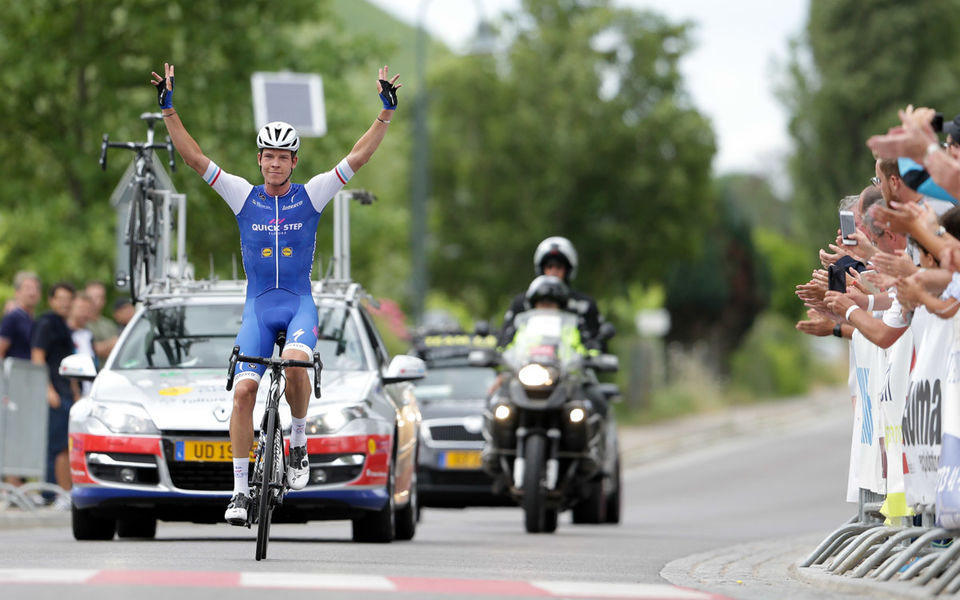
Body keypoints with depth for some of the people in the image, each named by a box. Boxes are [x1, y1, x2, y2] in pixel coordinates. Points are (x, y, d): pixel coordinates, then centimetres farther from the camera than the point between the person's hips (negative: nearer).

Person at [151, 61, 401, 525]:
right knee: (244, 388, -12)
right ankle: (240, 489, -4)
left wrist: (386, 113, -12)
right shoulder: (243, 196, 4)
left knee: (295, 362, -32)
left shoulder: (312, 195, 2)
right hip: (258, 307, 2)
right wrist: (169, 110, -9)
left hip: (299, 303, -2)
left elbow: (357, 158, -4)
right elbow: (194, 158, -1)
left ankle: (298, 443, -7)